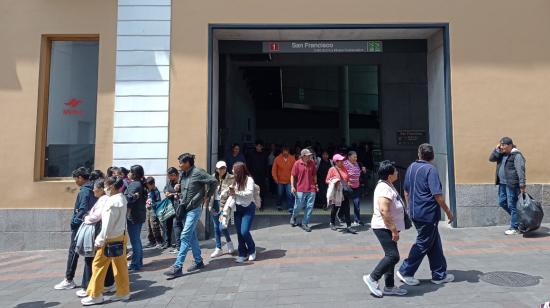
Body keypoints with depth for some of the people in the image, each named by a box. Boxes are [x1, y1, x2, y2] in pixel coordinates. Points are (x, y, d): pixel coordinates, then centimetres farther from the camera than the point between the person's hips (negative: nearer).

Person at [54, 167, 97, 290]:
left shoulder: (84, 191, -16)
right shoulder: (92, 189, 10)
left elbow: (82, 210, -21)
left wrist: (74, 222, -11)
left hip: (80, 226, -8)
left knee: (73, 252, 1)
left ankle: (69, 280, 9)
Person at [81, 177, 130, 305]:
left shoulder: (112, 201, -18)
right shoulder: (122, 198, 9)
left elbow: (108, 223, -17)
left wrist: (100, 240, -11)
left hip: (111, 238, -9)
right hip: (121, 236, 9)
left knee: (98, 265, 4)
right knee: (120, 265, 13)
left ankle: (95, 295, 15)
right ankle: (123, 292, 19)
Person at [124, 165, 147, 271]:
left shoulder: (135, 185, -16)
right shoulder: (139, 184, 13)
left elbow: (129, 198, -26)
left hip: (134, 216, -10)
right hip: (139, 215, 10)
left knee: (134, 240, -3)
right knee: (137, 239, 17)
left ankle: (135, 265, 4)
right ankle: (139, 262, 26)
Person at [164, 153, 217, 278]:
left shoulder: (197, 173, -14)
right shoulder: (183, 174, 10)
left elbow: (213, 181, -16)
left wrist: (207, 196, -8)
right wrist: (178, 188, 6)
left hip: (194, 209, -8)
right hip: (184, 209, 8)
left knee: (185, 237, -10)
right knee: (192, 237, 14)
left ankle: (177, 267, -7)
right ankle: (199, 262, 25)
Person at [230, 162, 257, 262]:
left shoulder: (249, 179, -11)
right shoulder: (236, 181, 6)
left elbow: (249, 193, -20)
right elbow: (233, 194, 11)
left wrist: (236, 192, -19)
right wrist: (231, 192, -11)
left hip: (248, 208, -6)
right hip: (238, 208, 6)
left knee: (244, 231, -11)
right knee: (239, 232, 6)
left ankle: (252, 251, 15)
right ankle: (242, 254, 19)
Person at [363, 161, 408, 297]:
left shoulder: (388, 186, 13)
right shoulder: (384, 188, -20)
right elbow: (384, 211, -28)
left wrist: (394, 229, 24)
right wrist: (394, 230, -24)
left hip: (388, 228, 11)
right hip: (384, 228, -11)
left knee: (391, 256, 13)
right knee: (393, 255, -12)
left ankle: (389, 287, 20)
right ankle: (372, 278, 0)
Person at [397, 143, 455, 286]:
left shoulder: (411, 167, 8)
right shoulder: (430, 169, -15)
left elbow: (406, 191, 15)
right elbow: (437, 195, -19)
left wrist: (410, 208, 24)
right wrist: (448, 211, -8)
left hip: (415, 212, 8)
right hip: (428, 214, -8)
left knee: (435, 244, 17)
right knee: (423, 244, 4)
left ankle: (439, 274, 25)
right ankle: (405, 271, 10)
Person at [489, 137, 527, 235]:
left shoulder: (517, 155, -12)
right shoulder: (501, 154, 13)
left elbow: (520, 171, -17)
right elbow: (491, 159, 7)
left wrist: (522, 185, -22)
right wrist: (497, 149, -3)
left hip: (512, 184, -8)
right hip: (502, 183, 8)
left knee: (512, 205, -3)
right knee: (502, 202, 13)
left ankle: (515, 228, 6)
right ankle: (516, 216, 33)